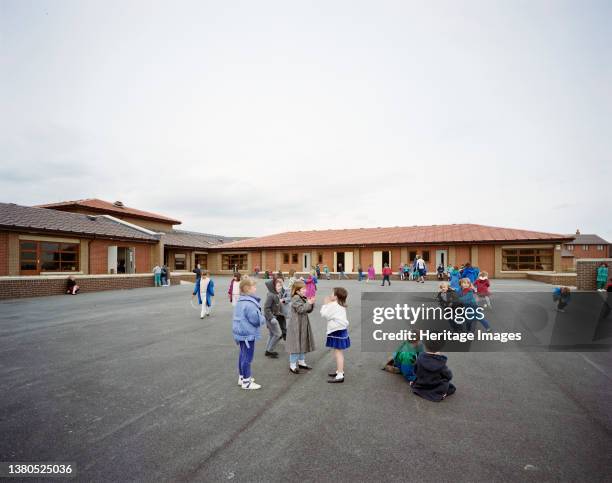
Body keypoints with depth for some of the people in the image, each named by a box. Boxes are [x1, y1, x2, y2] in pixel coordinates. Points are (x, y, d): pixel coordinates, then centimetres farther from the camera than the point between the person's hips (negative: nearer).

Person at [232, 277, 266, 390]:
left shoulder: (241, 301, 8)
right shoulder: (249, 304, -25)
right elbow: (256, 320, -24)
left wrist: (260, 318, 10)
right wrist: (263, 319, -3)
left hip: (241, 332, 10)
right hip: (248, 334, -10)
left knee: (242, 355, 20)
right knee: (247, 357, 1)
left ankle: (242, 377, 34)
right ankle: (246, 382, 11)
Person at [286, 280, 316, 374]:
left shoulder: (303, 298, 11)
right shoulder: (295, 299, -16)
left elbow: (308, 310, 12)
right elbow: (301, 309, -26)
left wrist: (311, 303, -3)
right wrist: (309, 303, -21)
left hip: (303, 325, 9)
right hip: (296, 325, -9)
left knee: (303, 343, 17)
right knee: (296, 344, -3)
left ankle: (301, 362, 32)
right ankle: (293, 365, 9)